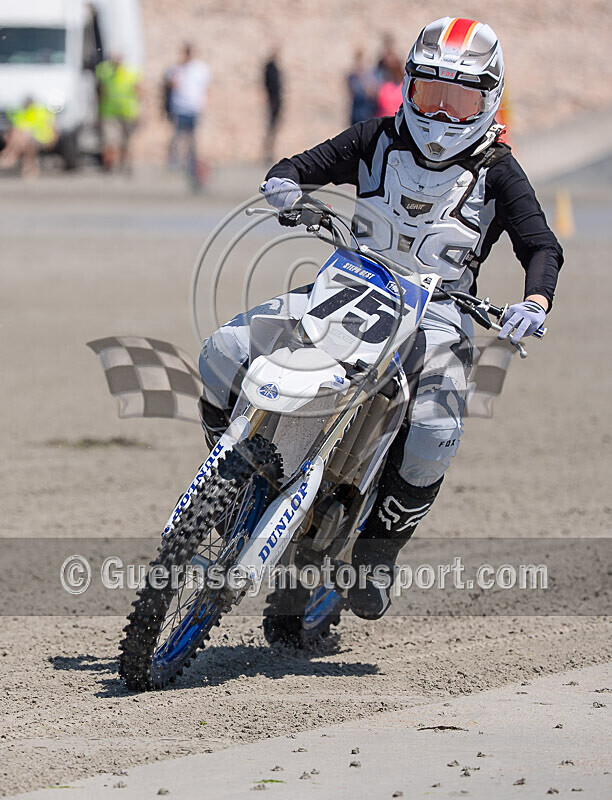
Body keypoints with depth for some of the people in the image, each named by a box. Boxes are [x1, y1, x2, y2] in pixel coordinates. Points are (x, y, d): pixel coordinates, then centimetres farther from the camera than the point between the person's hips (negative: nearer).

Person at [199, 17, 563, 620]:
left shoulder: (497, 172, -1)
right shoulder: (379, 140, 6)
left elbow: (541, 247, -8)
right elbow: (305, 166, 8)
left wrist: (535, 300, -30)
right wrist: (285, 184, -18)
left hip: (435, 314, -3)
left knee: (433, 436, -32)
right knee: (223, 354, -17)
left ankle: (377, 551, -8)